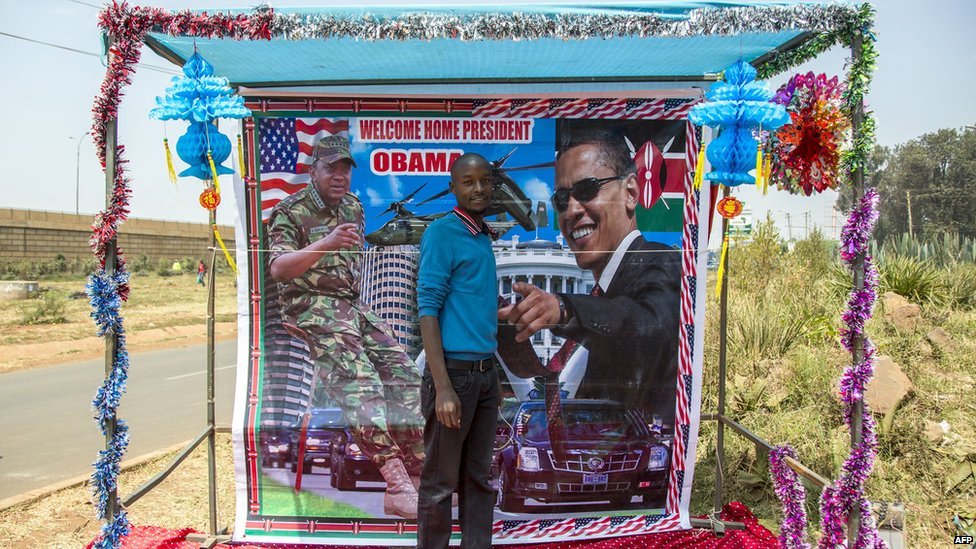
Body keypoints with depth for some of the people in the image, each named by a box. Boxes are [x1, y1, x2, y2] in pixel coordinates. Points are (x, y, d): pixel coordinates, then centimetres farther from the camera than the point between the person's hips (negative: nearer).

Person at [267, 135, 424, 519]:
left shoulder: (353, 207, 15)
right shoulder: (290, 211, -6)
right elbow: (278, 269, -20)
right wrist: (327, 243, -31)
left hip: (352, 306, 8)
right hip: (312, 308, -8)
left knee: (402, 373, -3)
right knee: (359, 381, -25)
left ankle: (418, 476, 1)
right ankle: (396, 485, -32)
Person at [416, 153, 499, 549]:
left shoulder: (484, 238, 12)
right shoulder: (441, 233, -9)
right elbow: (428, 308, -14)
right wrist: (443, 387, -20)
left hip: (486, 373, 7)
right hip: (455, 371, -7)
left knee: (478, 479, 14)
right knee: (441, 483, 4)